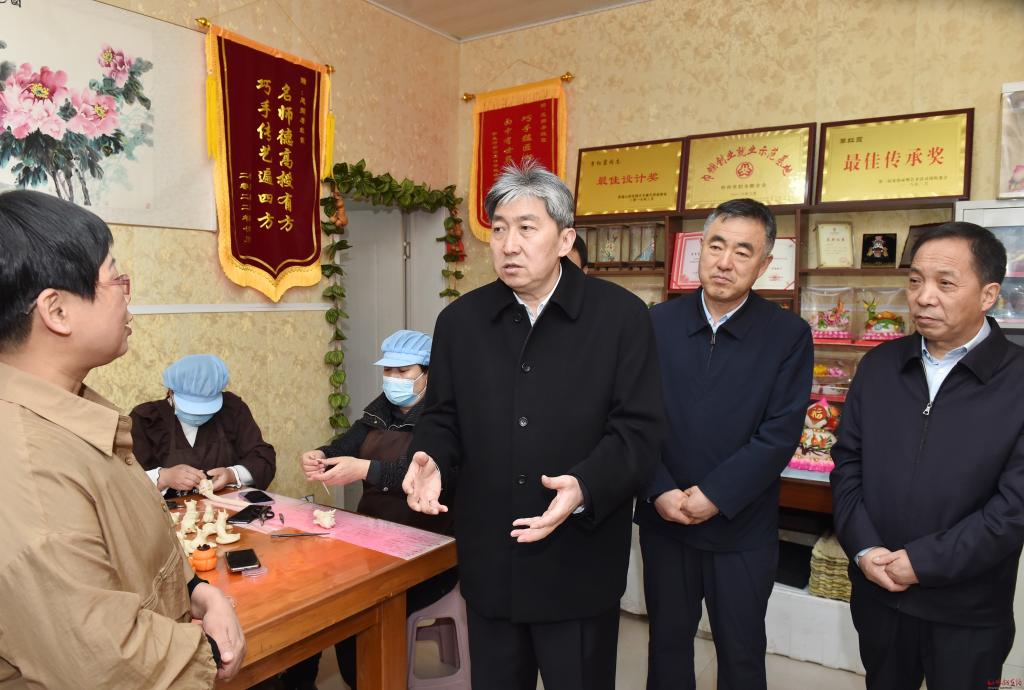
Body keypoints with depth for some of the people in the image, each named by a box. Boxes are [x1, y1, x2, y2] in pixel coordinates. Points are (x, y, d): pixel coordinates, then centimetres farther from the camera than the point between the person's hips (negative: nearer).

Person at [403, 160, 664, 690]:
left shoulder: (621, 316, -8)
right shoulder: (460, 319, 3)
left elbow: (637, 429, -10)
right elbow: (442, 417, 9)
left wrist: (585, 487, -26)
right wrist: (432, 462, -12)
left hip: (578, 565, -3)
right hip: (488, 561, 3)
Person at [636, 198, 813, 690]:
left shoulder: (789, 335, -6)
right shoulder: (658, 323, -1)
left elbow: (781, 432, -12)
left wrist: (717, 495, -18)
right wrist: (659, 492, -14)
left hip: (743, 529, -1)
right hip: (663, 521, 2)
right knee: (667, 643, 19)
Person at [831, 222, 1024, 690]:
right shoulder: (878, 365, 1)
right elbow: (847, 461, 3)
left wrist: (922, 562, -17)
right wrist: (863, 548, -8)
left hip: (968, 610, -3)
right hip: (877, 591, 4)